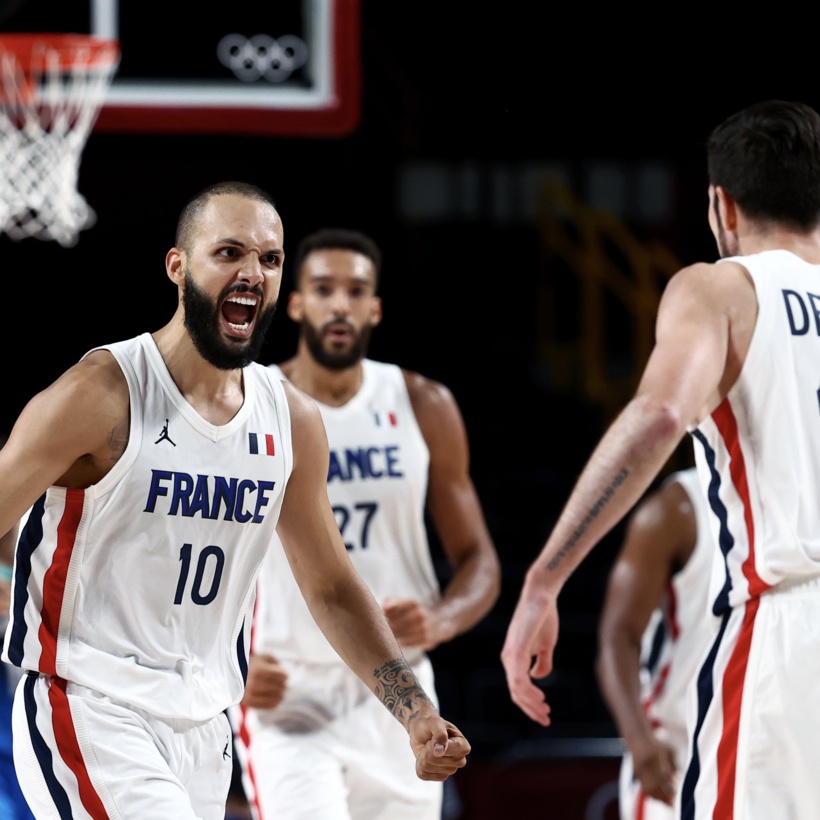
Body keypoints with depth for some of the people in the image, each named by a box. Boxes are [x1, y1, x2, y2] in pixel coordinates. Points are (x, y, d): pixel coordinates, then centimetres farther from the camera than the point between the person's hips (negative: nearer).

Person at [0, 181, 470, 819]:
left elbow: (333, 590, 17)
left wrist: (419, 718, 8)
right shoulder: (101, 396, -12)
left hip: (202, 726, 7)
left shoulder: (293, 421, 6)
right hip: (91, 711, -7)